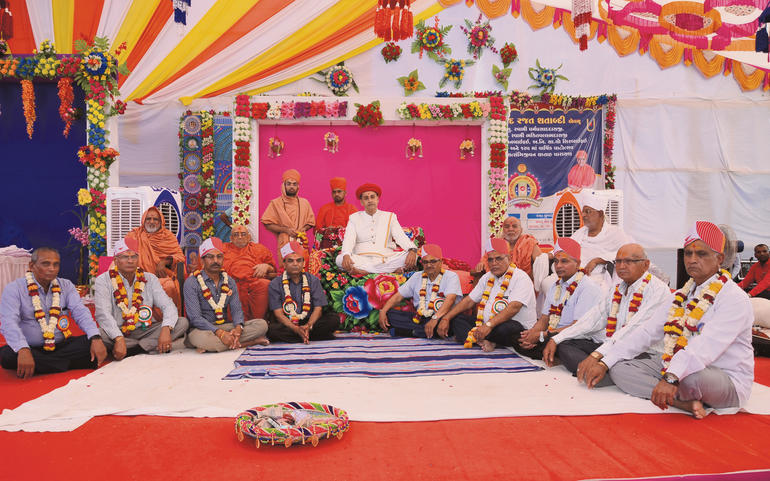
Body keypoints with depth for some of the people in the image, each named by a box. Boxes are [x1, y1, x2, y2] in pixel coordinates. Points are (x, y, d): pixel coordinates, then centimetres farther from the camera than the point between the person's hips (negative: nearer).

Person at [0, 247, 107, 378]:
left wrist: (96, 338, -25)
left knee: (91, 342, -21)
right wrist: (23, 350, -37)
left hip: (62, 346, 2)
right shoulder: (14, 289, -5)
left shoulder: (66, 286, 7)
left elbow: (81, 312, -5)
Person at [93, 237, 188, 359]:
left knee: (182, 322, -17)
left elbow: (168, 306, -3)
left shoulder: (149, 279, 6)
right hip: (118, 333, -3)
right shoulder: (103, 281, -3)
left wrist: (166, 329, -26)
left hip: (145, 331, 3)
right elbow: (103, 314, -16)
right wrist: (119, 339, -33)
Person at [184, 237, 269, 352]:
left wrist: (238, 328, -20)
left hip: (225, 327, 4)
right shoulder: (192, 283, -6)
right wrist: (220, 333, -28)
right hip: (203, 329, -4)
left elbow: (236, 309, 4)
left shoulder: (229, 281, 11)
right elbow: (195, 318, -15)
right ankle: (251, 342, -27)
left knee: (261, 325, -14)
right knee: (199, 338, -41)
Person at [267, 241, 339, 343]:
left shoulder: (313, 280, 8)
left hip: (309, 322, 1)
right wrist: (296, 329, -24)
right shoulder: (275, 284, 3)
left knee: (334, 319, -23)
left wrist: (308, 326, -22)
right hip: (287, 325, -1)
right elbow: (278, 314, -6)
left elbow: (318, 309, 0)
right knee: (270, 329, -35)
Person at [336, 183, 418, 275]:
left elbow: (400, 236, 1)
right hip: (361, 260, 0)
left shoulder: (390, 217, 14)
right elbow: (349, 239, -3)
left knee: (411, 256, -26)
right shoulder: (354, 218, 13)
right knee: (340, 259, -30)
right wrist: (346, 255, -26)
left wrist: (412, 250, -22)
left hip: (385, 260, 1)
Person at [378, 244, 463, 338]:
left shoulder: (451, 276, 0)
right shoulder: (417, 276, 17)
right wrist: (383, 312, -3)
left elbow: (450, 299, -18)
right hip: (420, 318, 4)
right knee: (389, 315, -15)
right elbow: (398, 296, 15)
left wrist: (435, 318, -34)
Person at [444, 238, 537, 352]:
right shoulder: (487, 277, 14)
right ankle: (483, 342, -27)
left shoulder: (520, 277, -10)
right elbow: (469, 301, 16)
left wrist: (489, 325, -35)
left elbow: (514, 307, -24)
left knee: (505, 328, -40)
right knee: (457, 320, -4)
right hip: (486, 326, 8)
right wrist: (446, 318, 5)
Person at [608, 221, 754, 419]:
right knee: (619, 368, -8)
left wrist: (672, 377, -45)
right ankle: (682, 401, -22)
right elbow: (646, 333, 9)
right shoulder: (681, 295, 13)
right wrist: (605, 362, -1)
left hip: (726, 382, -8)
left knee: (691, 375, -41)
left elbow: (708, 344, -30)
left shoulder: (735, 298, -12)